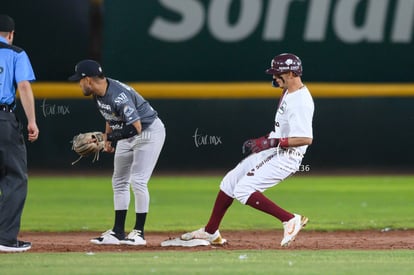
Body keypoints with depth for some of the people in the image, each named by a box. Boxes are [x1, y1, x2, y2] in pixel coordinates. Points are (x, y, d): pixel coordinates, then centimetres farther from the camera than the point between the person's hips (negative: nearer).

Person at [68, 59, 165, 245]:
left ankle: (139, 232, -6)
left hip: (149, 132, -10)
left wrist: (115, 135, -42)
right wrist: (108, 137, 15)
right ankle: (118, 232, 15)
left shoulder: (118, 96, -32)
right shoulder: (98, 94, -4)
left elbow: (137, 127, -34)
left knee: (138, 181, -14)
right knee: (119, 182, 10)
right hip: (127, 136, 10)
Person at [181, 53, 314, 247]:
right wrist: (260, 141, 16)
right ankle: (210, 232, 26)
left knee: (243, 190, -21)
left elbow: (306, 138, -30)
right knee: (229, 182, 14)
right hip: (270, 151, 11)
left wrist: (274, 142, -28)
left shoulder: (300, 101, -22)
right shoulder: (288, 93, 10)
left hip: (285, 157, -11)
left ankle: (290, 220, -18)